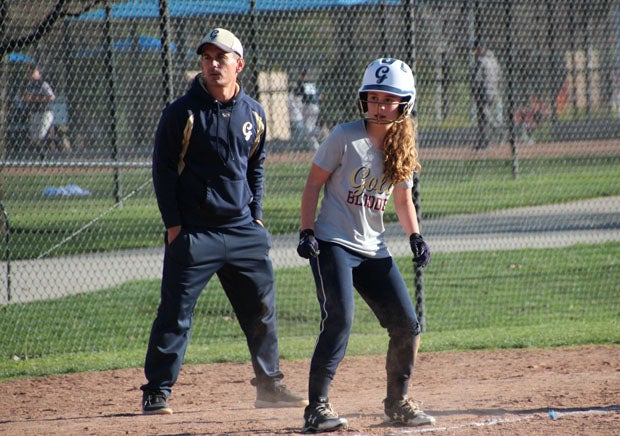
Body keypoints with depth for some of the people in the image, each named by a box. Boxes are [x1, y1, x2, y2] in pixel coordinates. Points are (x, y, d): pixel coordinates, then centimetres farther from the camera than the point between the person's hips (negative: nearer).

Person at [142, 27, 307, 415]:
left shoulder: (254, 113, 8)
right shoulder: (182, 112, -7)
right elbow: (163, 169, -5)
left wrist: (256, 215, 10)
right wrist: (173, 224, -9)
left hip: (243, 230, 5)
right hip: (194, 232, -5)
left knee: (262, 309, 7)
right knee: (176, 313, -6)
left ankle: (270, 386, 19)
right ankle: (157, 391, 0)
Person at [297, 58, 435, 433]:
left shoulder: (403, 148, 7)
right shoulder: (345, 137, -8)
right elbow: (314, 183, -4)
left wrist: (416, 237, 5)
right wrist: (307, 231, -13)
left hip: (374, 251, 6)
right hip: (333, 244, -6)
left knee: (407, 325, 2)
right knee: (340, 320, -20)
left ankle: (398, 402, 20)